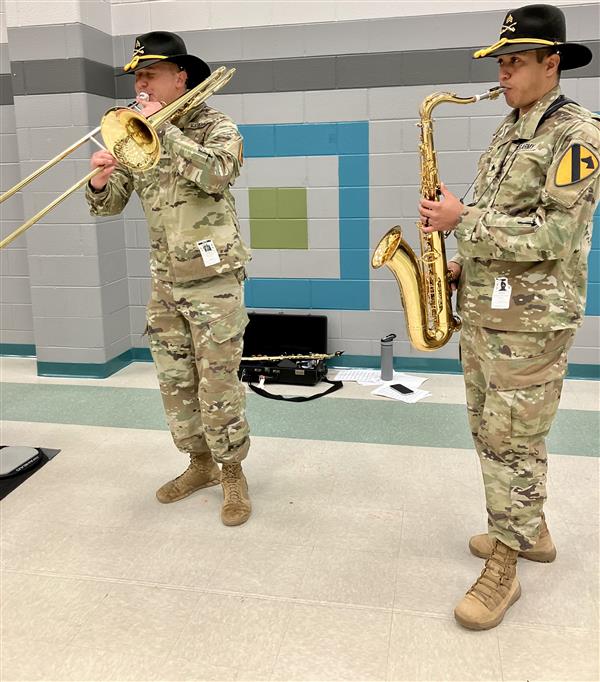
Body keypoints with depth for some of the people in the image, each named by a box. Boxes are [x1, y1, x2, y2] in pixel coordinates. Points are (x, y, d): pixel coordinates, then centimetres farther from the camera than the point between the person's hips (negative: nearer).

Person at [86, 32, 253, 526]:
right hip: (164, 282, 6)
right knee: (175, 382, 12)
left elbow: (216, 174, -26)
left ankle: (232, 474, 14)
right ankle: (200, 463, 29)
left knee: (218, 384, -3)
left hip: (213, 280, -6)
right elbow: (109, 205, 8)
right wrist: (100, 180, -15)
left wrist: (164, 127, -20)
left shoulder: (217, 127, -4)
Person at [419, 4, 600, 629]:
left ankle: (503, 571, 13)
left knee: (512, 441, -2)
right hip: (482, 309, 9)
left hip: (531, 319, -9)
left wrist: (462, 220, -19)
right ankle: (530, 530, 35)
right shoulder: (508, 131, 15)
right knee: (489, 430, 16)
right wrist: (465, 263, 9)